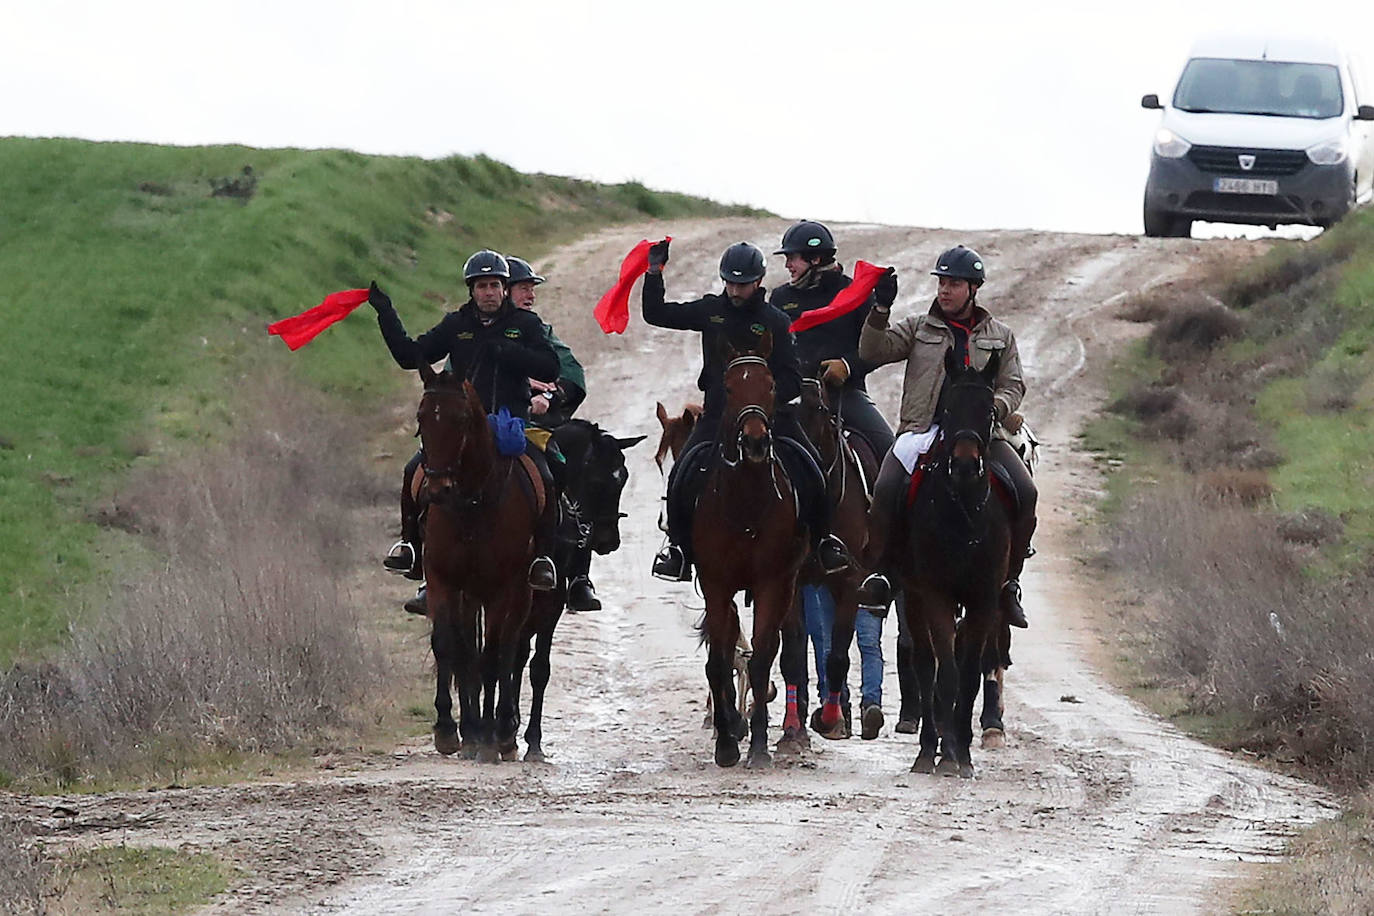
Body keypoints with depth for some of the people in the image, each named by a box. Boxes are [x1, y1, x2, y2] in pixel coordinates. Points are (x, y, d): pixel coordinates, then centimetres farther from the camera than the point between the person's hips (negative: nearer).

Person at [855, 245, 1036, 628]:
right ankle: (877, 571, -15)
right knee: (886, 489, -28)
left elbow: (1012, 385, 15)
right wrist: (881, 310, -7)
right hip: (921, 430, -1)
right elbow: (873, 352, 6)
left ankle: (1009, 581, -8)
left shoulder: (1001, 336, 19)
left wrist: (995, 407, -7)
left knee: (1024, 492, -21)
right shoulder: (918, 328, 17)